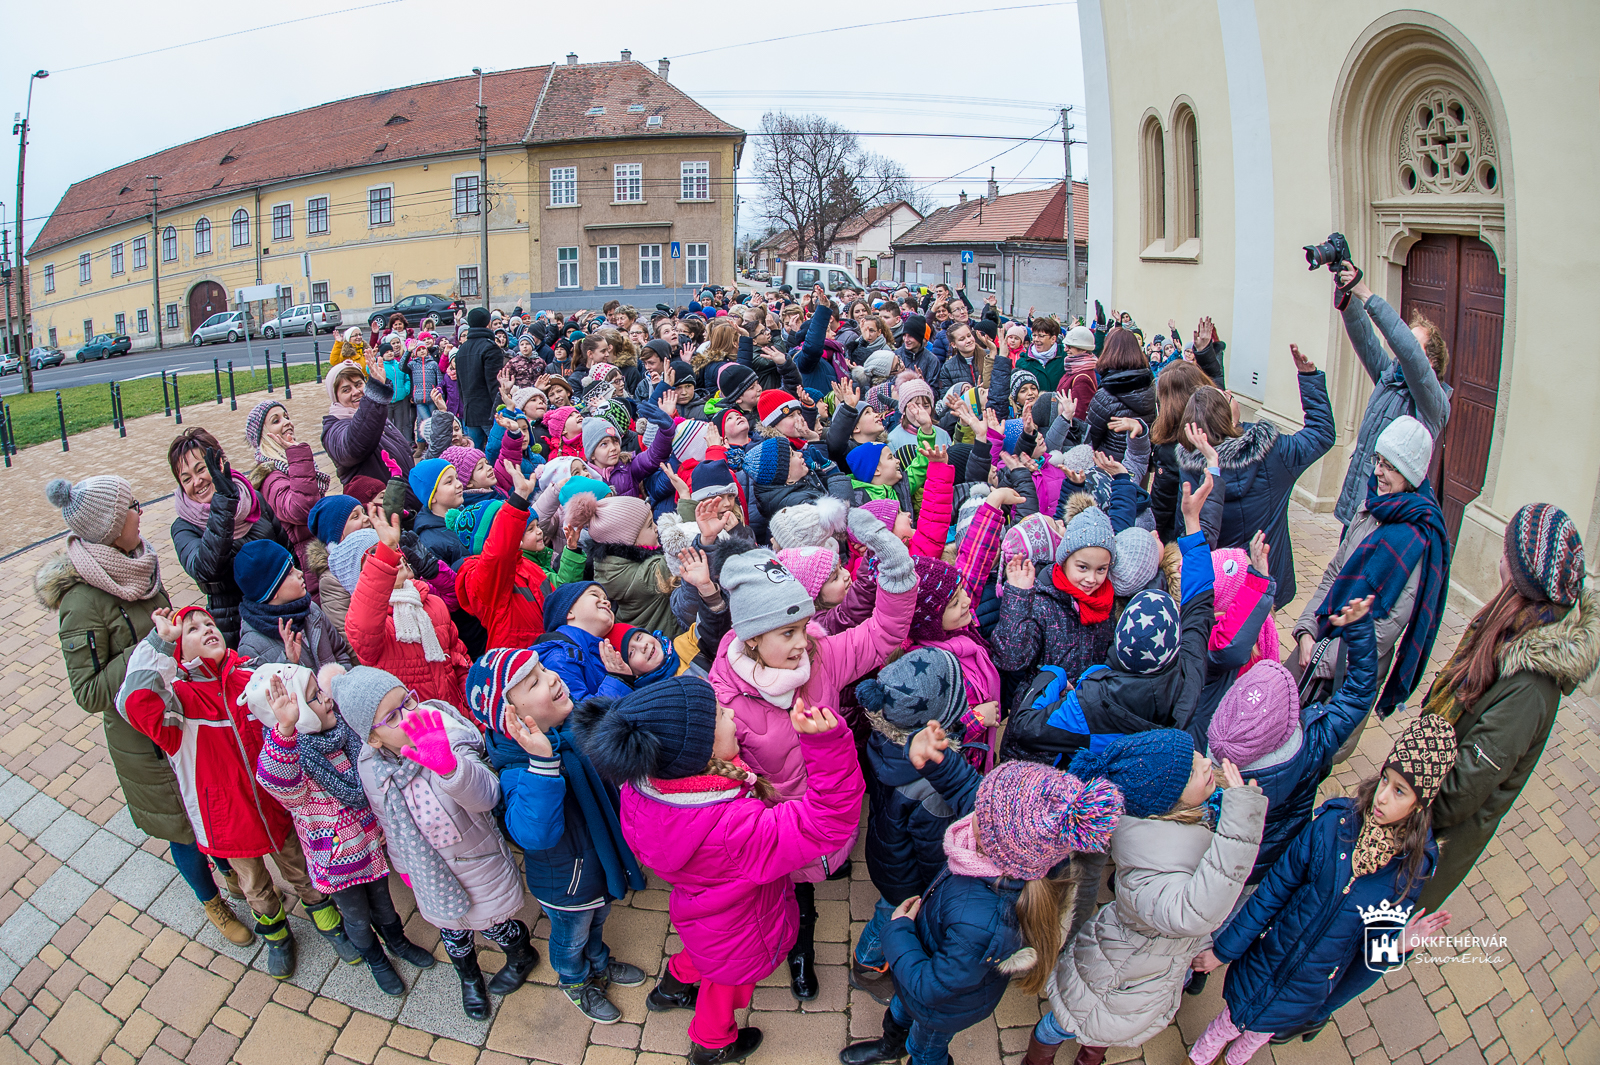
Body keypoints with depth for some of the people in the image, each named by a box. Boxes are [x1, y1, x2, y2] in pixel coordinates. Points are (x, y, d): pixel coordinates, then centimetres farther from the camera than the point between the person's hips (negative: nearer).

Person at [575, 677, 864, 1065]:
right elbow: (827, 822, -48)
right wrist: (826, 741, -61)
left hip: (695, 906, 5)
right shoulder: (735, 826, -50)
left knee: (705, 950, 39)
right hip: (738, 935, -5)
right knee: (726, 979, 29)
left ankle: (672, 987, 67)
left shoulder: (641, 785, -28)